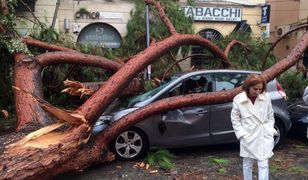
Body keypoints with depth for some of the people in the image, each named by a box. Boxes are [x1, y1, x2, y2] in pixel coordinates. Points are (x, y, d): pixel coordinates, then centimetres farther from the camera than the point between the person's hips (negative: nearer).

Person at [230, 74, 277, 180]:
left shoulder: (266, 97, -5)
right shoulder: (238, 100, -10)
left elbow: (270, 116, 8)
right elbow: (235, 119, -2)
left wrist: (270, 130, 0)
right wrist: (241, 133, -9)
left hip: (264, 136, 1)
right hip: (248, 138, -1)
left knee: (263, 164, 2)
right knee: (247, 164, 15)